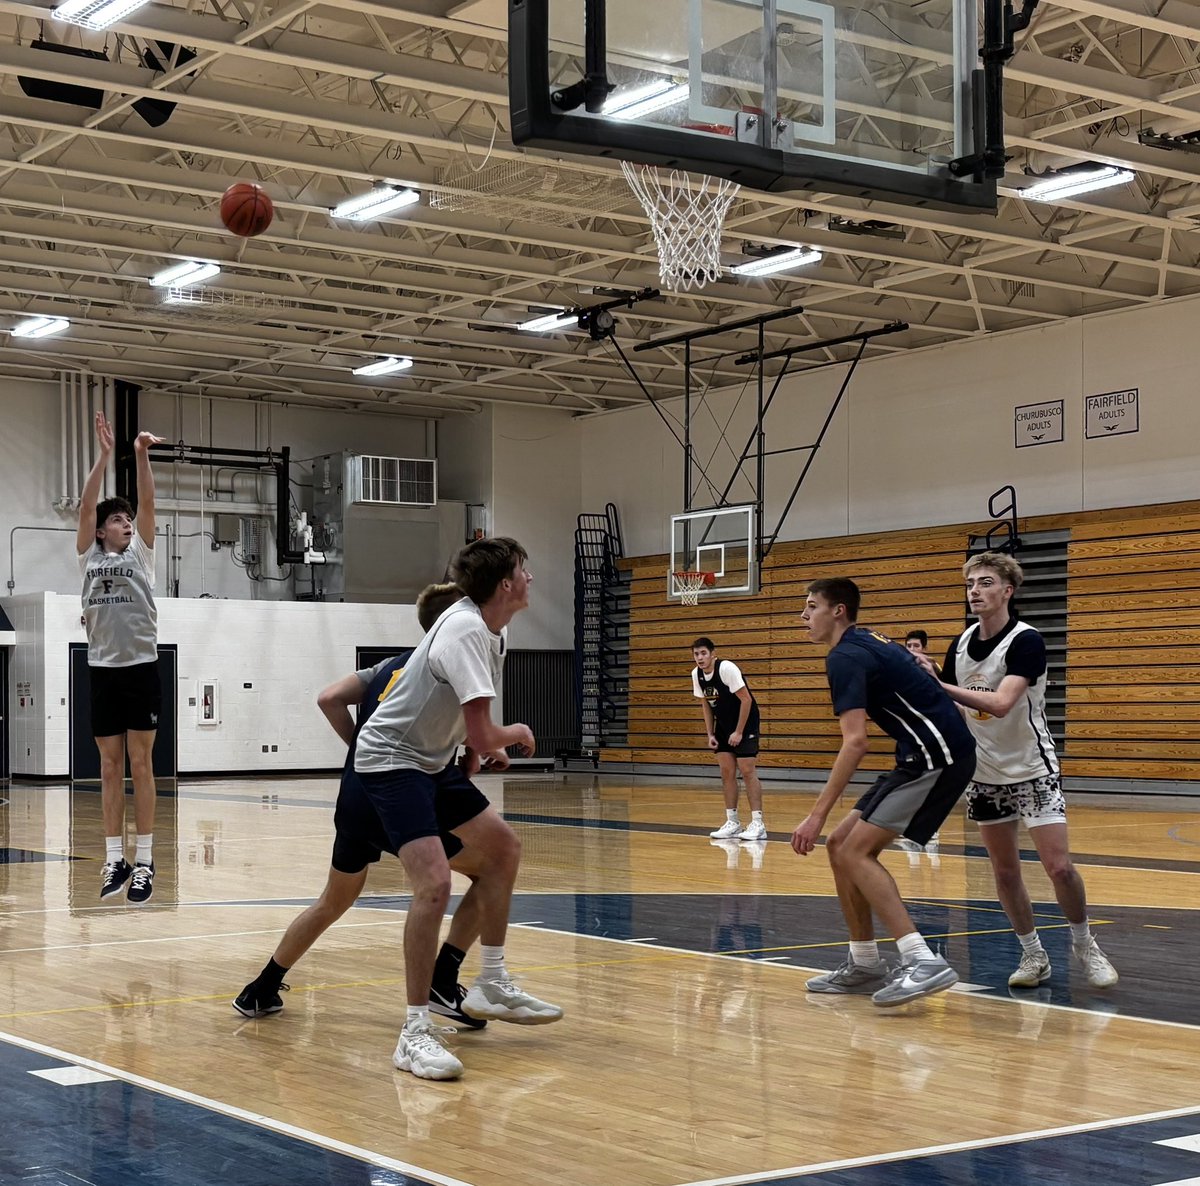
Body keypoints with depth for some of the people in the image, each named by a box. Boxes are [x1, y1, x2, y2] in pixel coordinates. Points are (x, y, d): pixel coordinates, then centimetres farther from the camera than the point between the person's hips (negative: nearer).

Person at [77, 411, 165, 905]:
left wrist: (142, 456, -14)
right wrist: (105, 455, -8)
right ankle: (114, 859, 10)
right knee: (110, 767, 6)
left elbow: (148, 503, -4)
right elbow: (86, 506, -1)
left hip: (141, 667, -2)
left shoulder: (140, 553, 8)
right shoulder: (89, 556, 9)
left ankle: (144, 861, 2)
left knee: (140, 764, 0)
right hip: (102, 669, 2)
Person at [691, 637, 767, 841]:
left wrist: (739, 732, -20)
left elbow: (746, 699, -22)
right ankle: (732, 822, 9)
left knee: (746, 770, -12)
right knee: (726, 772, 3)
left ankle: (758, 824, -11)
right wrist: (710, 734, 2)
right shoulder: (696, 674, -3)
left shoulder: (726, 668, -24)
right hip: (724, 724, 7)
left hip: (745, 722, -7)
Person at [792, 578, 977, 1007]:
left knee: (855, 851, -15)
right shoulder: (870, 643, 19)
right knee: (841, 844, 10)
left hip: (935, 755, -10)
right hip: (927, 754, 10)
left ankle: (923, 962, -22)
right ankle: (865, 966, 15)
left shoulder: (846, 656, -11)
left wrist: (818, 815, -20)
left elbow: (855, 742, -21)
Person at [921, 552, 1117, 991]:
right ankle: (1033, 954, 19)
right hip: (985, 773, 5)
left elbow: (1000, 704, -31)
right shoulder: (962, 644, 2)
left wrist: (937, 684, -33)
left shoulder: (1026, 641, -18)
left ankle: (1084, 944, 13)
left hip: (1032, 769, -5)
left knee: (1059, 866, -10)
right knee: (1005, 871, 5)